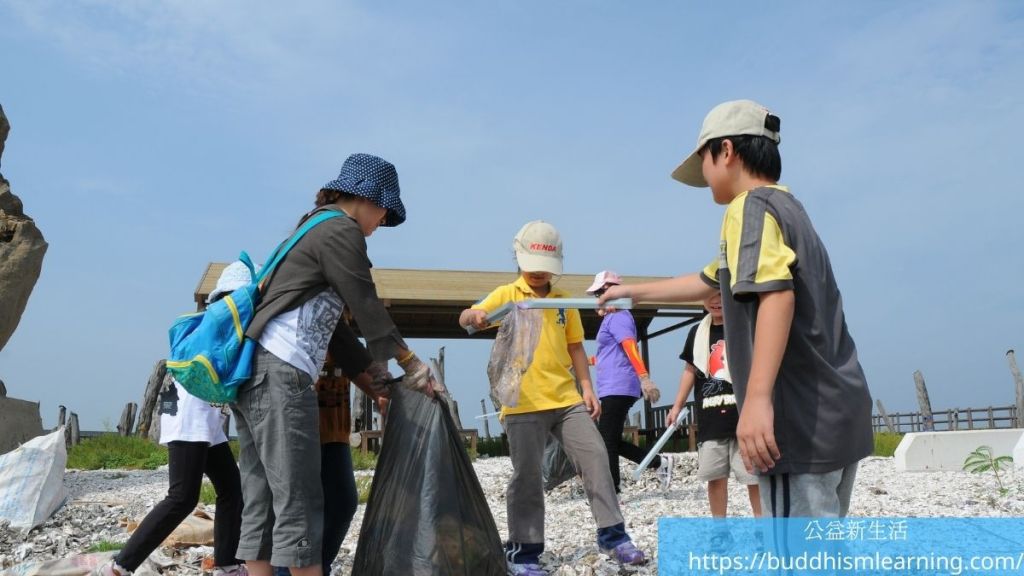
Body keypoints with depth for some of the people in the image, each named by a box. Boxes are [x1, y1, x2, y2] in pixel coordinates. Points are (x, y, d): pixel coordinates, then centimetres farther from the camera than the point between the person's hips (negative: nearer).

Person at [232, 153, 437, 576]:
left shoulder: (316, 229, 26)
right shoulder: (341, 230, -4)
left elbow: (331, 323, 27)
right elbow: (367, 308, -3)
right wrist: (412, 364, 8)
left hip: (253, 372, 10)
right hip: (280, 373, -10)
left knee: (261, 503, 9)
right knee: (298, 502, -7)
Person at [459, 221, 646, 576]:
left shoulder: (564, 301, 14)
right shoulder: (507, 295, 2)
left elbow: (575, 347, 16)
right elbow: (466, 318, -11)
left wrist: (587, 387, 6)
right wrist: (473, 315, -36)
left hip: (567, 400, 4)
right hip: (524, 404, -4)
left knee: (596, 457, -1)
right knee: (527, 476, 0)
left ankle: (612, 535, 10)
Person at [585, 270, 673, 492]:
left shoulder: (618, 317, -10)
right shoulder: (612, 318, 20)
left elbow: (631, 347, -25)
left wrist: (644, 378, -37)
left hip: (618, 389, -10)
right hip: (614, 389, 10)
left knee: (607, 441, -6)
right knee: (611, 441, 11)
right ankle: (659, 462, 16)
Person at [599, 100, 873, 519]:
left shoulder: (751, 206, -8)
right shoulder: (785, 206, 23)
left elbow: (777, 294, -26)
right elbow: (707, 282, 34)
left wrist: (758, 397, -34)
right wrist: (632, 292, 44)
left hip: (802, 420, -10)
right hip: (835, 414, 10)